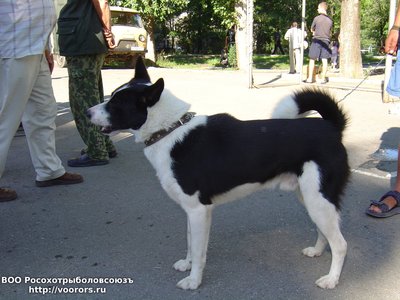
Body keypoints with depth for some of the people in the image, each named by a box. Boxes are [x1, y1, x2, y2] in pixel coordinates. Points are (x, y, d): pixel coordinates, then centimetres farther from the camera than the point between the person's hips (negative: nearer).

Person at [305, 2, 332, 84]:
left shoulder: (317, 18, -7)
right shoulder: (330, 20, 6)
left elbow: (312, 30, 4)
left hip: (316, 40, -3)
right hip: (326, 40, 4)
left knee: (312, 60, 4)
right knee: (324, 60, 3)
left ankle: (310, 78, 4)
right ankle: (323, 78, 5)